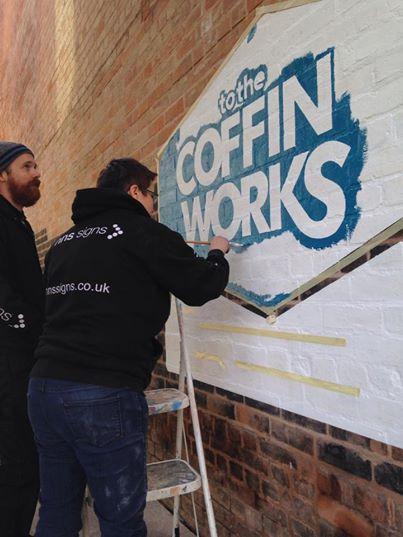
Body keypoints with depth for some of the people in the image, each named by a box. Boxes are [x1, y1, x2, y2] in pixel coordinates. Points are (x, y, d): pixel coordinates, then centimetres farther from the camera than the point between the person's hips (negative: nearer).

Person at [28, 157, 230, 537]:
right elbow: (201, 287, -4)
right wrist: (217, 255, 17)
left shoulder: (63, 241, 16)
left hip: (43, 387, 8)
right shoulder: (143, 232, -6)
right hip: (104, 397, -7)